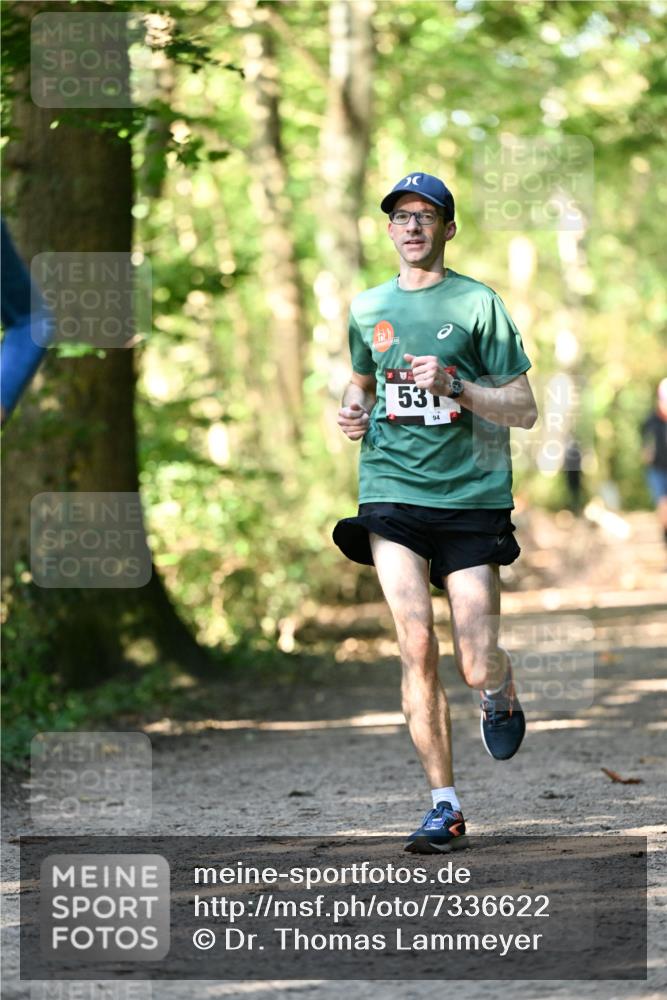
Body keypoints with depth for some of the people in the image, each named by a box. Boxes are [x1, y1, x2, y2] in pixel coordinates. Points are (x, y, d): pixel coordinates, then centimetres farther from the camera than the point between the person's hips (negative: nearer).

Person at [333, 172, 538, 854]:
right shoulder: (368, 308, 12)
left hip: (471, 495, -2)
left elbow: (524, 409, -1)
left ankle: (501, 695, 33)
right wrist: (353, 411, 10)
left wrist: (454, 386, -15)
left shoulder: (477, 304, 0)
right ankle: (444, 805, -6)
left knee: (477, 667, -6)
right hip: (392, 492, 2)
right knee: (416, 646, -13)